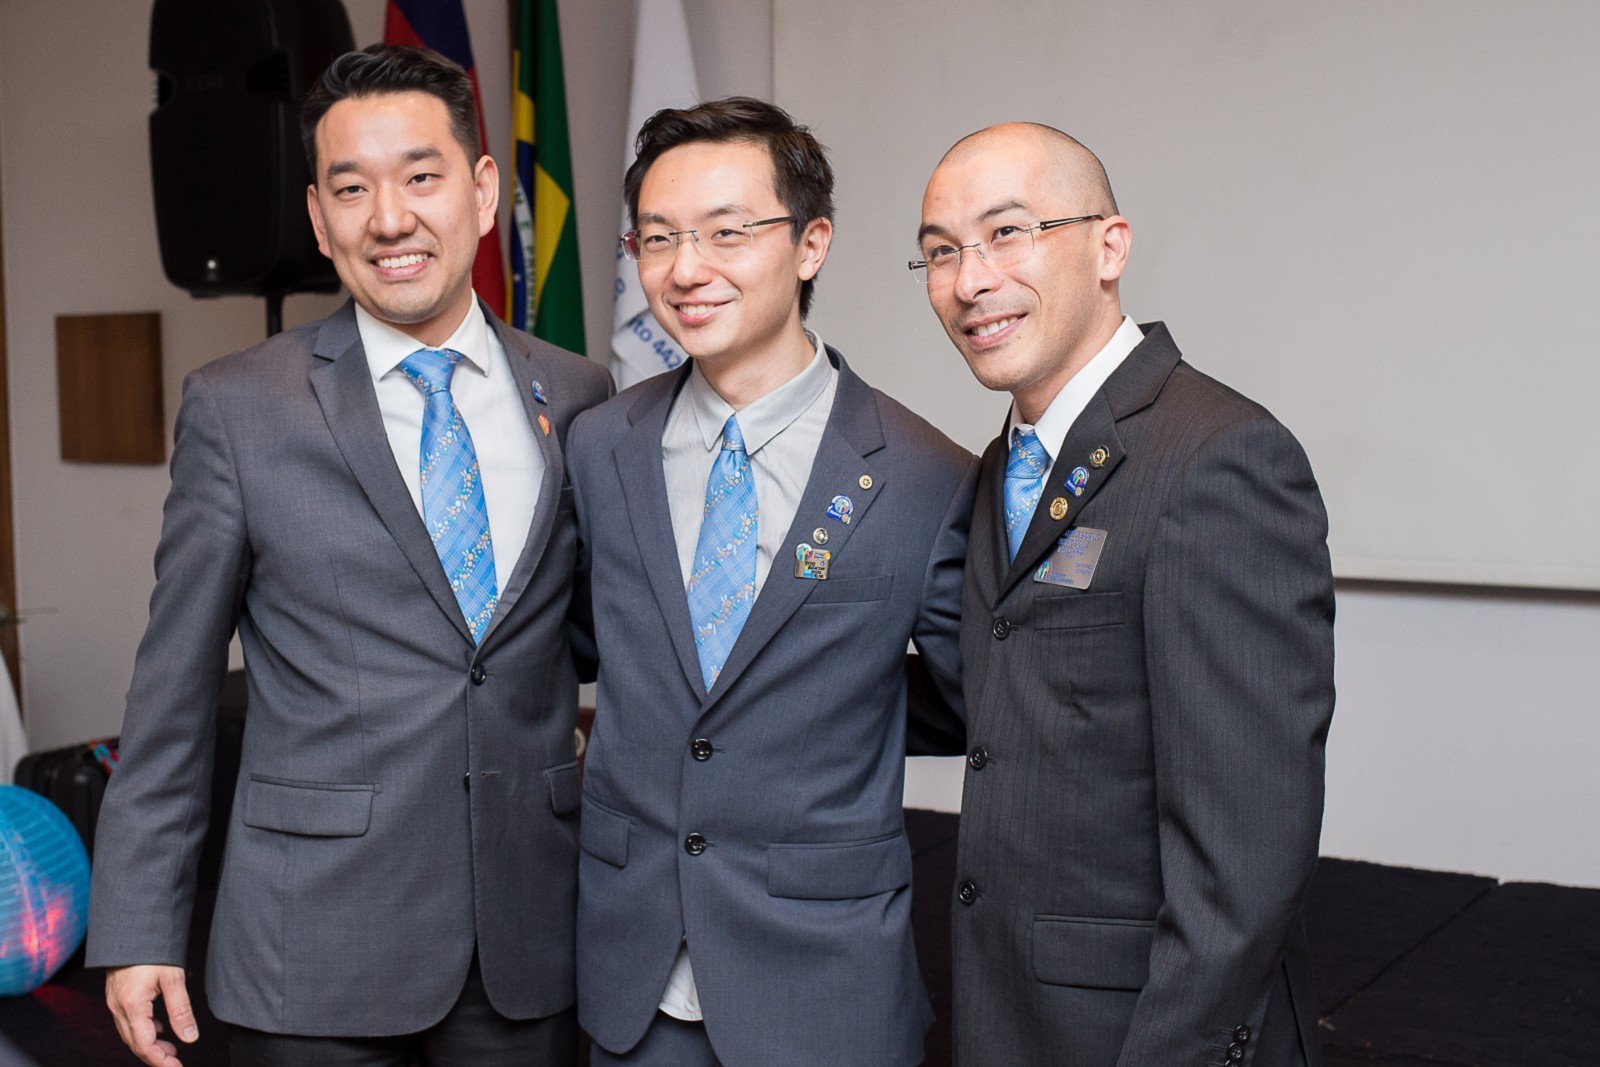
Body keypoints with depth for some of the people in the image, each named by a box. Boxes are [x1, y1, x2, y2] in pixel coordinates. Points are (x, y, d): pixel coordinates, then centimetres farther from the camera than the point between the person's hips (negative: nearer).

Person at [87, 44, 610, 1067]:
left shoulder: (580, 398, 3)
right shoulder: (236, 408, -4)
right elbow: (174, 684, -1)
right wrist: (140, 927, -2)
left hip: (531, 939, 2)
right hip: (319, 943, -2)